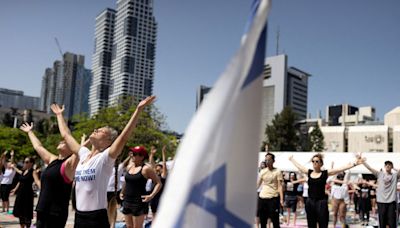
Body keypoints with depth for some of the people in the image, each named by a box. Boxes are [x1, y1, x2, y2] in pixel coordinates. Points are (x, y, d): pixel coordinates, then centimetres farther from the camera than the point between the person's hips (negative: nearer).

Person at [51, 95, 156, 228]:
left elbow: (124, 136, -23)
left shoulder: (106, 157, -10)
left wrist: (139, 109, -30)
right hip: (79, 216, 7)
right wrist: (59, 115, 30)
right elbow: (66, 135, 21)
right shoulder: (83, 154, 9)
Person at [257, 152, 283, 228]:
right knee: (262, 221, 9)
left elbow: (280, 186, -6)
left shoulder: (277, 171, -1)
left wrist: (281, 199, -15)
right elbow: (258, 184, 13)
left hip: (273, 198, -4)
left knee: (275, 221, -1)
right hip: (262, 198, 4)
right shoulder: (262, 171, 10)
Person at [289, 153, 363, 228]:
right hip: (310, 202, 4)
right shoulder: (308, 172, 6)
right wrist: (292, 159, 37)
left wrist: (354, 164, -18)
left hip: (321, 203, -4)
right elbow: (298, 165, 22)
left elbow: (341, 169, -11)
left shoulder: (325, 173, -4)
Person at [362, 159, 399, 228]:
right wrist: (363, 161, -4)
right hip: (381, 201, 1)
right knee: (382, 221, 8)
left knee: (392, 222, 2)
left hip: (392, 201, -1)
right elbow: (369, 168, 2)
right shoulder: (380, 174, 7)